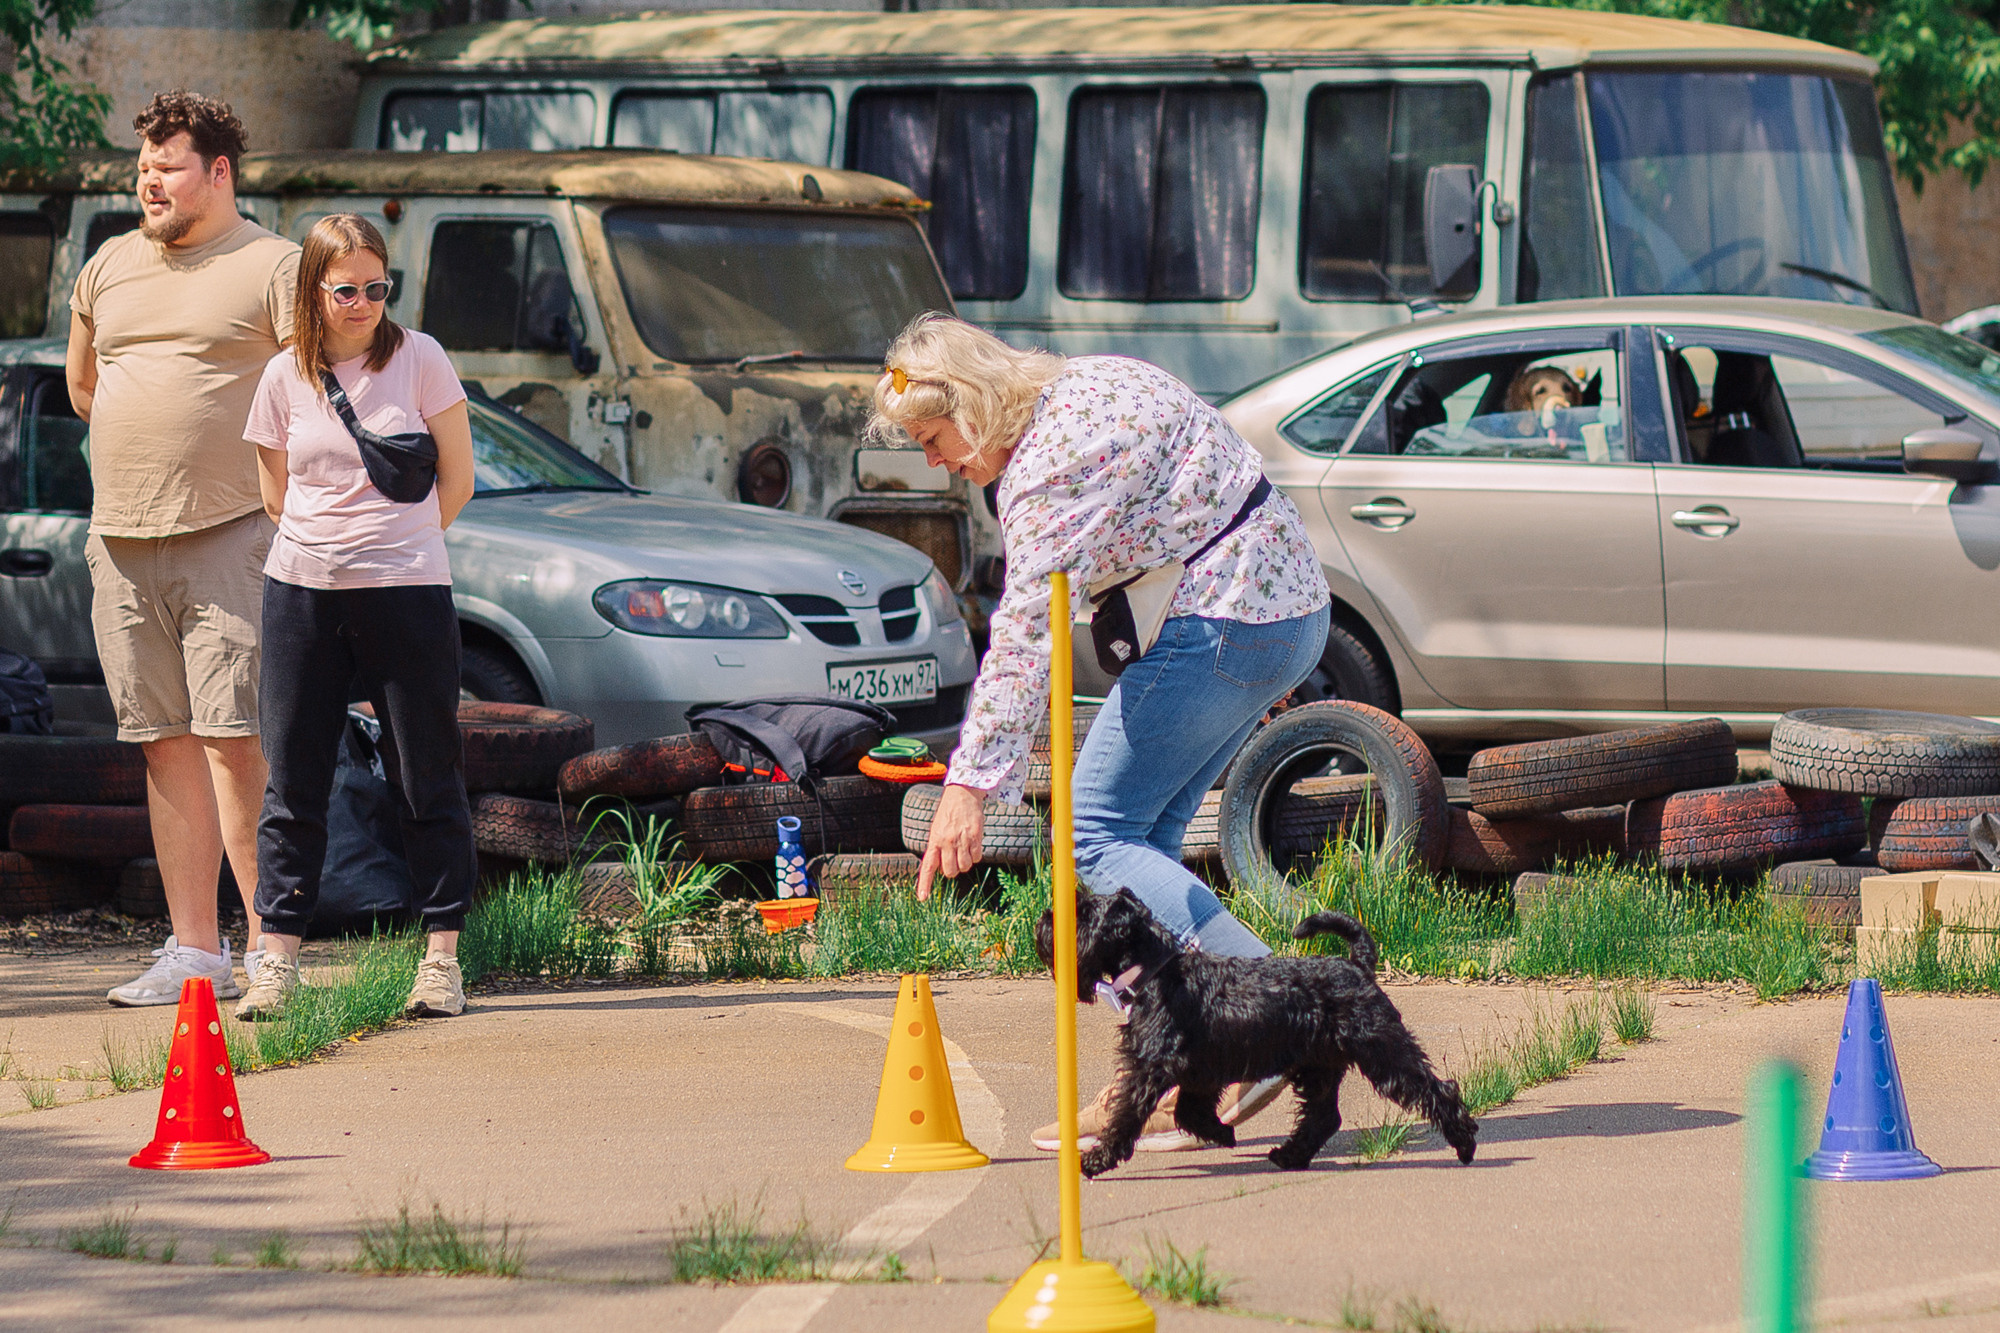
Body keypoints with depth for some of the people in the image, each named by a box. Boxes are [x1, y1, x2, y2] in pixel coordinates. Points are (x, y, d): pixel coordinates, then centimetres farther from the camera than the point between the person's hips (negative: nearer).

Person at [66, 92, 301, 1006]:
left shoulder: (272, 269, -2)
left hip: (230, 539, -6)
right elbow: (82, 384, 30)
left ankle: (271, 951, -11)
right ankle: (194, 951, 11)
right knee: (167, 747, 7)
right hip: (121, 543, 6)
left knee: (235, 742, -12)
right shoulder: (108, 269, 16)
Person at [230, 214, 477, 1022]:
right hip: (302, 592, 2)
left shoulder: (417, 359, -1)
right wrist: (331, 546, 9)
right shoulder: (285, 378, 5)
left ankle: (441, 956, 7)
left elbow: (454, 480, 4)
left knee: (428, 780, 1)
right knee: (293, 782, 2)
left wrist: (394, 550, 9)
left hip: (406, 593, -2)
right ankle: (277, 959, 6)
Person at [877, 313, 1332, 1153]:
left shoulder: (1050, 463, -18)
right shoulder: (1085, 385, 13)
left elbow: (1026, 634, -25)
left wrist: (970, 784, -27)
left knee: (1097, 834, -8)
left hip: (1227, 624, -11)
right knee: (1143, 833, 10)